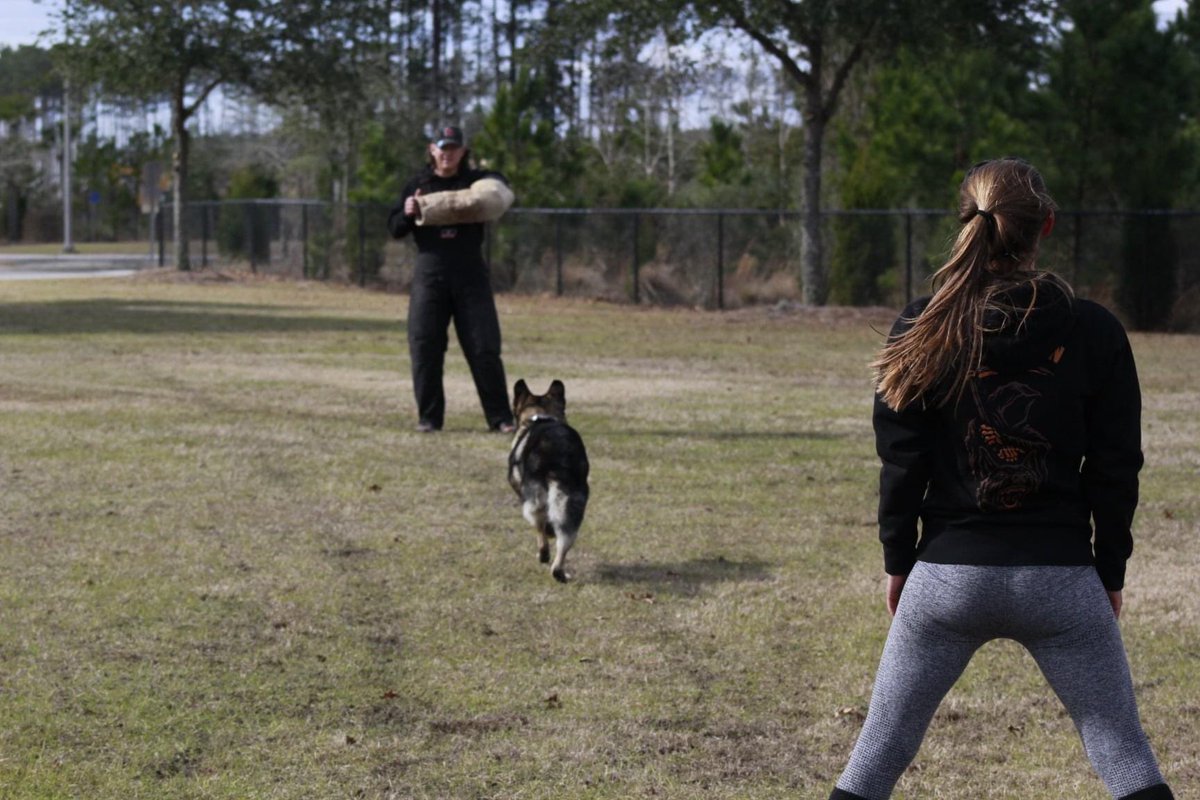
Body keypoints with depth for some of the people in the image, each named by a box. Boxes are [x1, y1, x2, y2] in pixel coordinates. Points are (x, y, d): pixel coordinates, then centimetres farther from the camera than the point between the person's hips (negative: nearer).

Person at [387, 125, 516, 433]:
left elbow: (501, 198, -2)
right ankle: (429, 417, 9)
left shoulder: (476, 181, 8)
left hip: (471, 274, -1)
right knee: (424, 347, 0)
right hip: (429, 274, 1)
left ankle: (500, 418, 1)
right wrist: (407, 214, -11)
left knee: (485, 348, -3)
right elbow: (395, 228, 9)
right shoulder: (418, 185, 9)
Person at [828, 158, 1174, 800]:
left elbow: (901, 460, 0)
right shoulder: (1094, 333, -3)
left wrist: (897, 560, 12)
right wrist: (1110, 571, 11)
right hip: (1061, 578, 0)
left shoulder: (923, 329, -3)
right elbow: (1116, 467, 1)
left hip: (948, 573, 1)